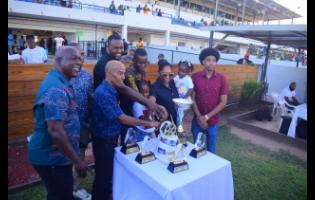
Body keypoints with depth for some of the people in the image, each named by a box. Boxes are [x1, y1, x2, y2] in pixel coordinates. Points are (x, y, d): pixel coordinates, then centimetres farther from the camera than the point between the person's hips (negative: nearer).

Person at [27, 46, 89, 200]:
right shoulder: (57, 89, -27)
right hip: (52, 158, -9)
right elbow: (55, 131, -32)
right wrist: (77, 160, -24)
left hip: (54, 154, 10)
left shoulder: (59, 82, 7)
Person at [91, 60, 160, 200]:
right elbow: (122, 118, -26)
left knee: (107, 172, 24)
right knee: (103, 175, 7)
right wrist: (148, 123, -20)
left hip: (110, 138, 9)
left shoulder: (110, 90, 6)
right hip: (103, 140, -9)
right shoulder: (103, 93, -26)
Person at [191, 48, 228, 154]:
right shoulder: (195, 77, -4)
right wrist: (199, 117, -12)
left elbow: (223, 102, -7)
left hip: (213, 122, 0)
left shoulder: (221, 79, -6)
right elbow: (192, 99, -3)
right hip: (197, 120, 1)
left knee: (211, 150, 13)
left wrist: (207, 117, -14)